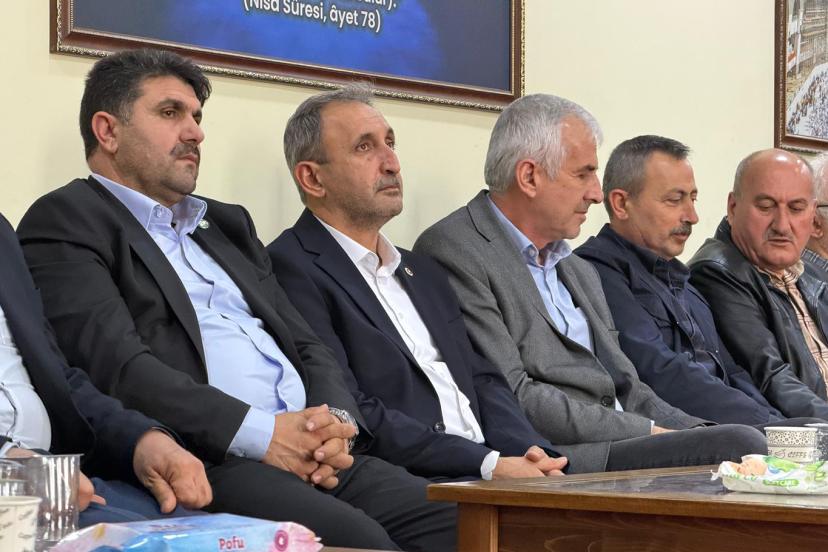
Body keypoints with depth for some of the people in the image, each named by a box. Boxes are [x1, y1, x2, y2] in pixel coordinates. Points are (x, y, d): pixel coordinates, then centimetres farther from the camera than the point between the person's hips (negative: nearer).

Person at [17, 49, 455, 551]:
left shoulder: (227, 224, 28)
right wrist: (260, 433, -17)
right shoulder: (64, 221, 4)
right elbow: (116, 364, -11)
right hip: (200, 463, -7)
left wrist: (336, 421, -1)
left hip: (310, 454, 7)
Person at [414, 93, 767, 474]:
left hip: (617, 447, 9)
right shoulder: (454, 253, -6)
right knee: (739, 445, -24)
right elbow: (512, 398, -15)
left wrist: (700, 431, 3)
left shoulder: (580, 272, 25)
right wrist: (647, 432, -13)